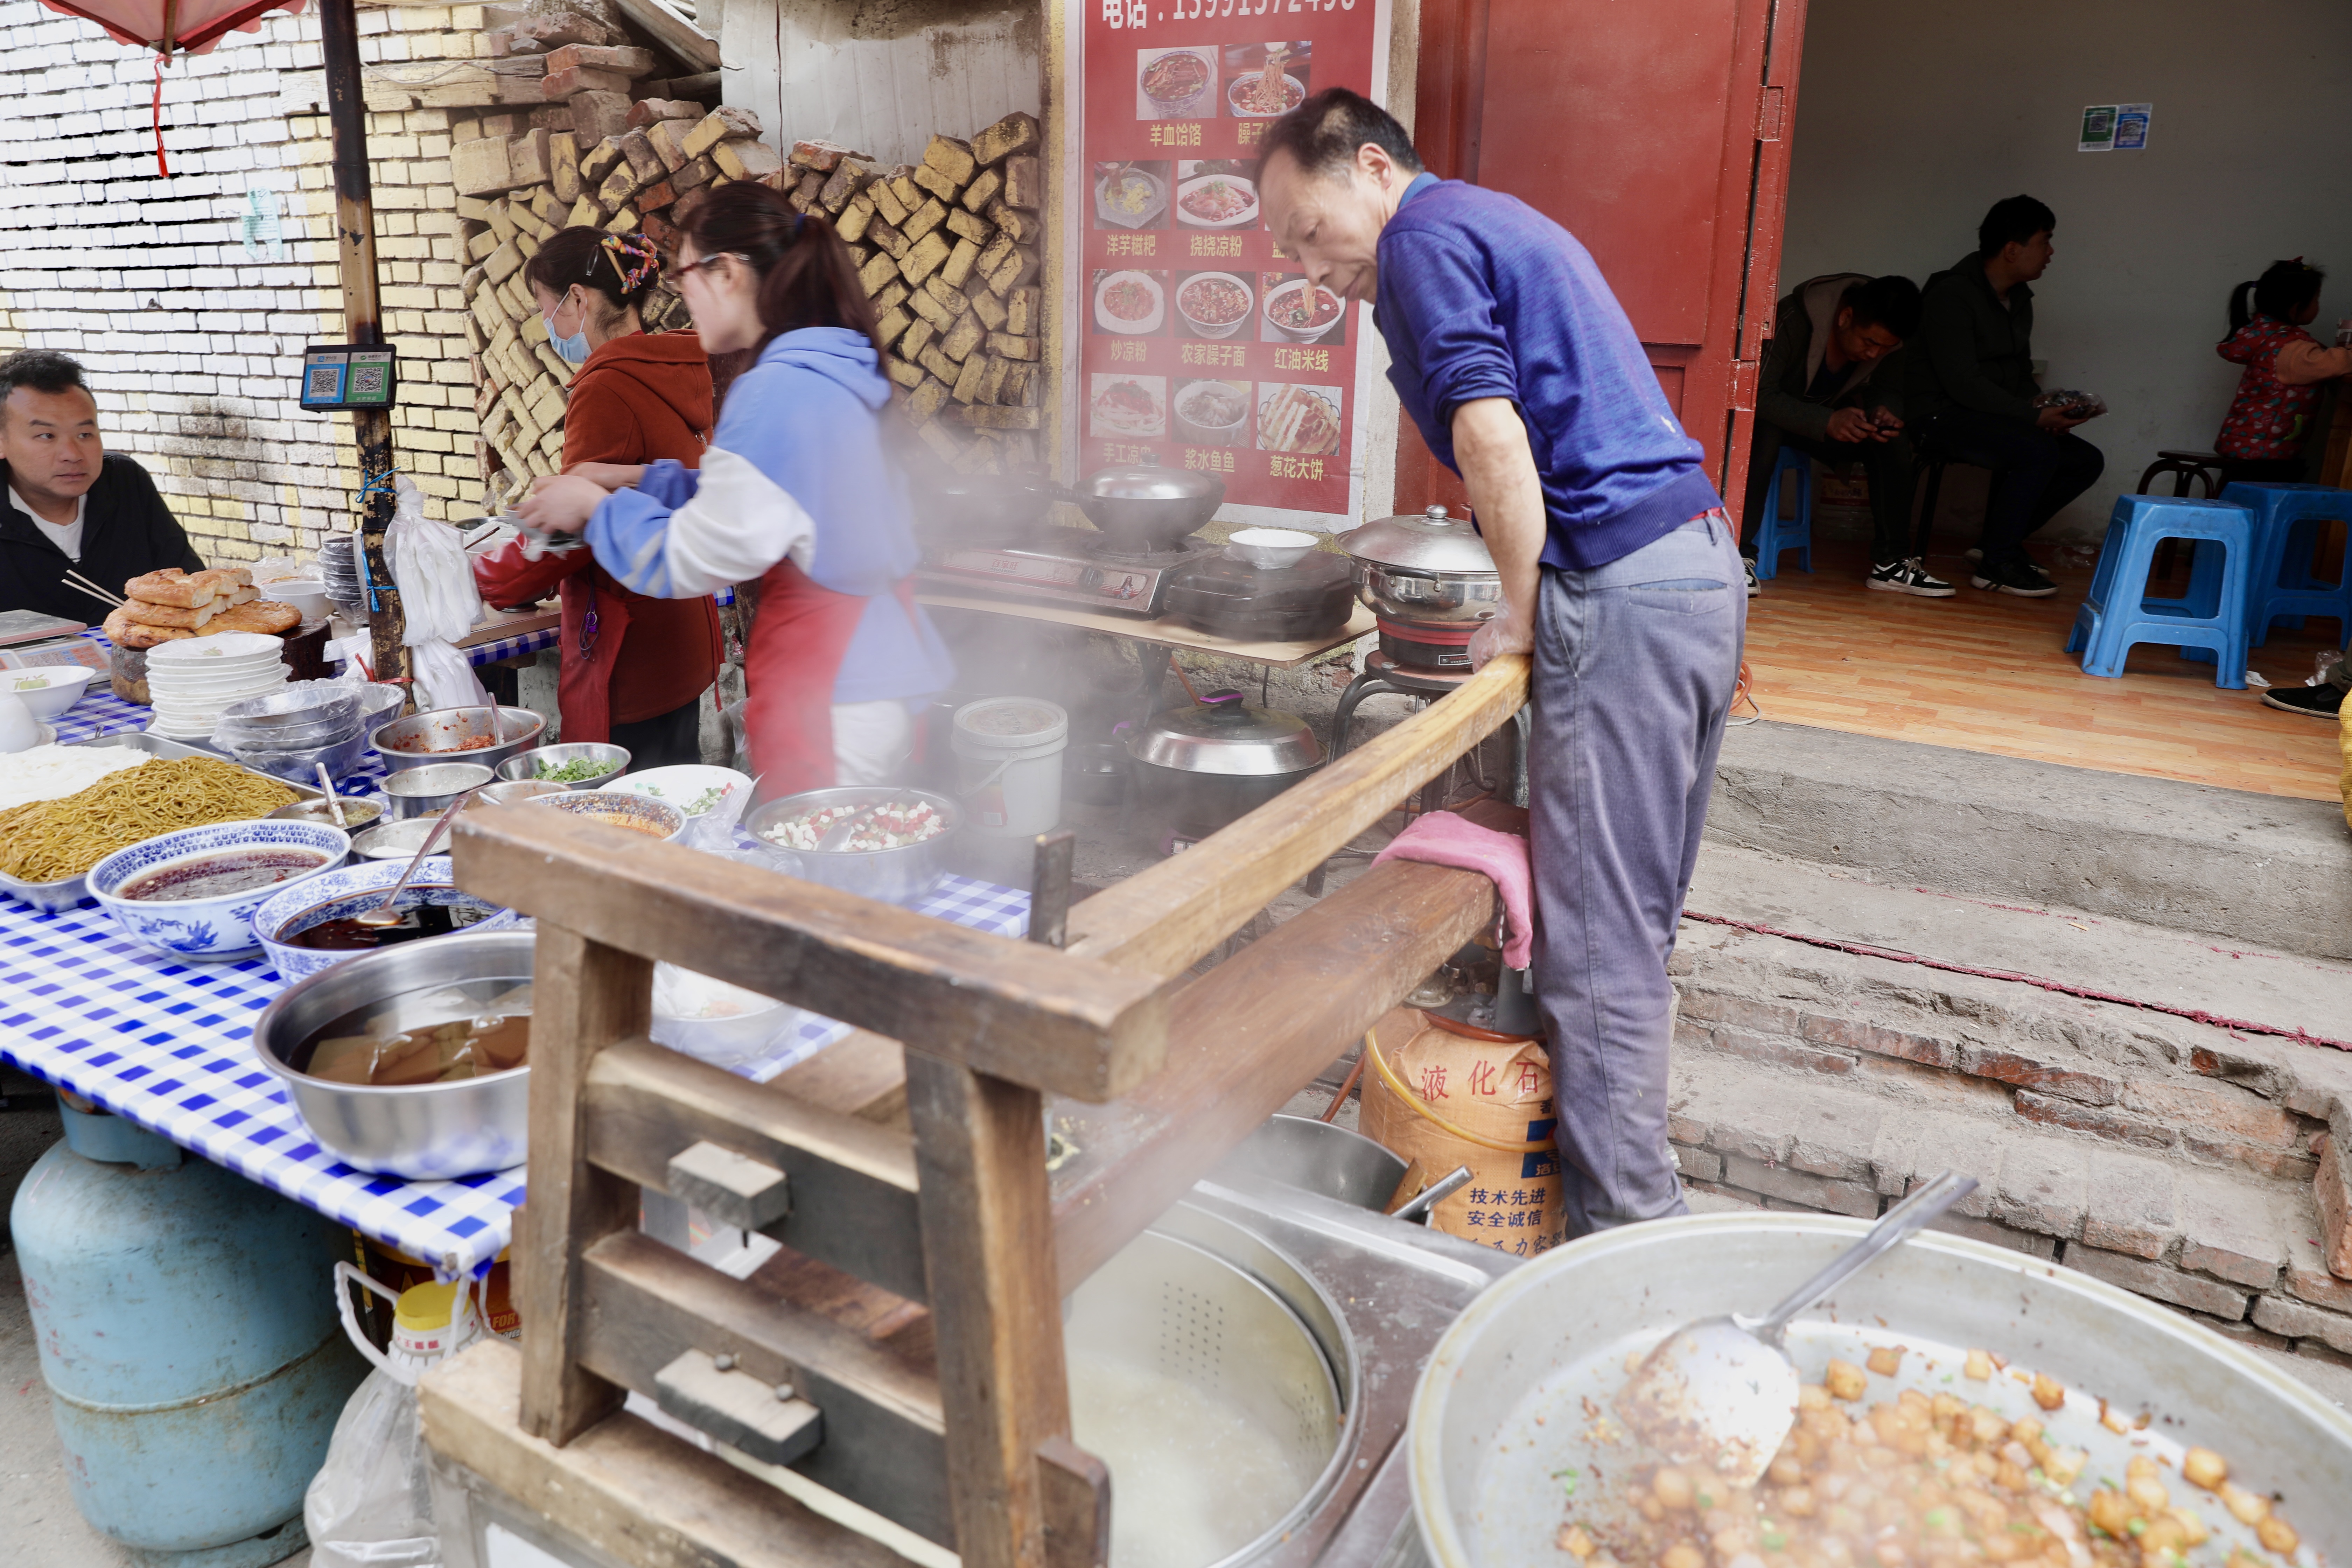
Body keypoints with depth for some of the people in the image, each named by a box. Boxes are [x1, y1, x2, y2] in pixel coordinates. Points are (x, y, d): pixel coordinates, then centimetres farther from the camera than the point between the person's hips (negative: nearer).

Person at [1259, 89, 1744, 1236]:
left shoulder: (1423, 238, -5)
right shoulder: (1499, 222, 25)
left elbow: (1490, 431, -18)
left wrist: (1522, 610, -8)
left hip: (1622, 592, -10)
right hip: (1700, 559, 10)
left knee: (1597, 944, -4)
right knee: (1634, 920, 16)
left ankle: (1626, 1239, 5)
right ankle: (1634, 1198, 28)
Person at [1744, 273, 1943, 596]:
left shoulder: (1886, 335, -11)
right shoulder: (1794, 319, -30)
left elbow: (1888, 388, 2)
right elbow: (1760, 395, -34)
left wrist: (1883, 411, -24)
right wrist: (1827, 422, -44)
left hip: (1831, 418, 6)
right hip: (1773, 416, -5)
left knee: (1894, 442, -17)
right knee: (1764, 433, -39)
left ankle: (1891, 563, -13)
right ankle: (1740, 553, -37)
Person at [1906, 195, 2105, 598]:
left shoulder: (2020, 297, 14)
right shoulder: (1952, 294, -15)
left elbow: (2021, 371, 22)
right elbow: (1962, 383, -22)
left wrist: (2044, 408, -1)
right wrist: (2036, 416, -24)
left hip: (1996, 415, 9)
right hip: (1942, 415, -9)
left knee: (2087, 460, -3)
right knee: (2039, 451, -31)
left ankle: (2002, 538, 10)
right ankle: (1997, 564, -18)